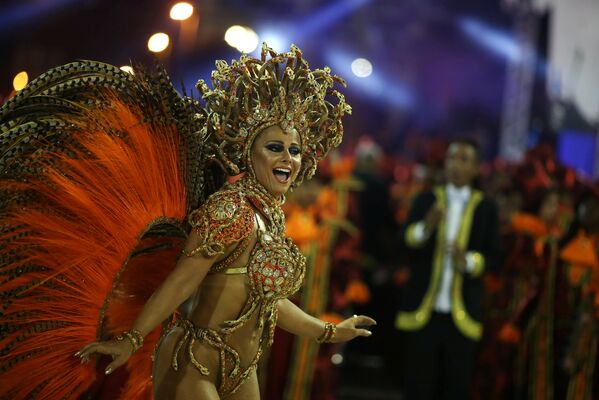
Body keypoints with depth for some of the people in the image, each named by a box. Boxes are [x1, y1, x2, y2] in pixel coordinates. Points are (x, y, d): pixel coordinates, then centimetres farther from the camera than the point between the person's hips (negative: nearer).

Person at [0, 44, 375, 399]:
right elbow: (183, 279, -21)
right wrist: (131, 340, -22)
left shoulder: (271, 215, 9)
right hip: (192, 368, -9)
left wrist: (330, 332, 30)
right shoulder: (231, 209, -17)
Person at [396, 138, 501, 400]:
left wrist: (468, 260, -20)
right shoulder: (426, 200, 8)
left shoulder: (486, 208, 5)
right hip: (421, 311, 1)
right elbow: (404, 242, -4)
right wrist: (426, 226, -24)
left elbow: (493, 257, 1)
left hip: (461, 316, 0)